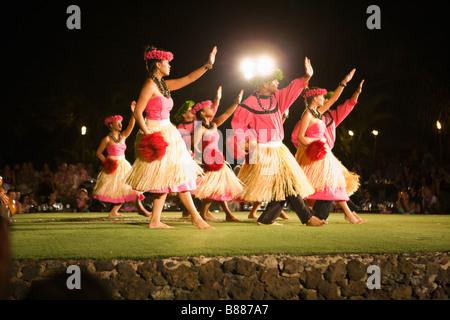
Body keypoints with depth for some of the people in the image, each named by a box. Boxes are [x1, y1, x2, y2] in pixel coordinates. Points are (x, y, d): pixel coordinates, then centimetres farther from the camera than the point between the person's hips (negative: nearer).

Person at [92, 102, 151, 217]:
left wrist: (133, 113, -15)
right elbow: (98, 153, 2)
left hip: (124, 165, 6)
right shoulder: (107, 139, -4)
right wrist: (105, 161, -12)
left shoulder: (123, 136, 11)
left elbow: (131, 126, -3)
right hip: (113, 166, -6)